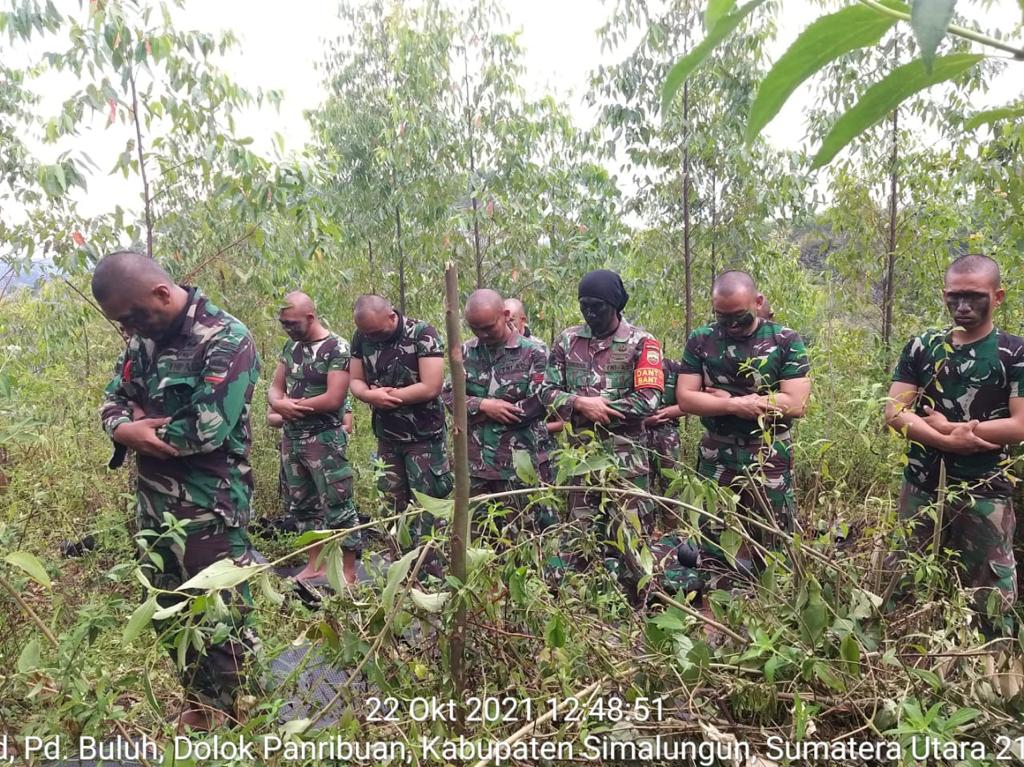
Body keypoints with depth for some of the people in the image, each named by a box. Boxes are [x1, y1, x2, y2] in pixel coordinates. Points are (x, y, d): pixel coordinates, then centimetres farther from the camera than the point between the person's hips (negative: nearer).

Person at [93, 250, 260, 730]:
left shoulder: (227, 341, -18)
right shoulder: (144, 337, 7)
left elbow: (205, 430, -24)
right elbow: (112, 401, 11)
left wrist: (139, 429, -9)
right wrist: (124, 428, -12)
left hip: (210, 507, -8)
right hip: (153, 504, 8)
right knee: (166, 612, 20)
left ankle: (220, 715, 28)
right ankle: (196, 701, 41)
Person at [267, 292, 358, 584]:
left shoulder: (336, 348, -14)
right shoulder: (291, 346, 8)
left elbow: (333, 399, -21)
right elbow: (275, 388, 9)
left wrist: (290, 404, -12)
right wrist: (278, 403, -16)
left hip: (324, 440, -8)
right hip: (291, 438, 8)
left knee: (338, 506, -2)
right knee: (301, 504, 15)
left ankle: (349, 572, 9)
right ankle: (316, 564, 29)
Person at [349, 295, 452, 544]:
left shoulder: (422, 334, -18)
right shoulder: (362, 336, -1)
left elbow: (431, 388, -24)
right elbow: (355, 382, 4)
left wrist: (386, 395, -15)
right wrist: (370, 395, -19)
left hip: (423, 437, -5)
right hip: (387, 437, 6)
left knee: (426, 507, 1)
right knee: (393, 506, 14)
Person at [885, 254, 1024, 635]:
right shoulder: (922, 347, 3)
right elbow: (894, 412, -3)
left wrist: (945, 427, -11)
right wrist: (949, 441, -16)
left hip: (985, 494, -2)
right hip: (921, 488, 3)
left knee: (991, 599, 9)